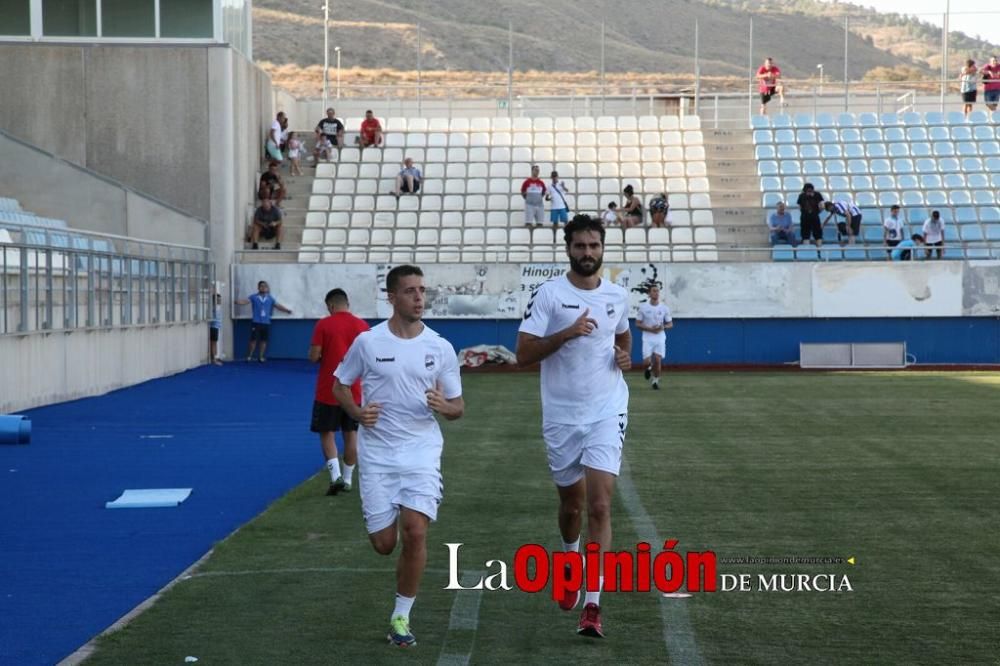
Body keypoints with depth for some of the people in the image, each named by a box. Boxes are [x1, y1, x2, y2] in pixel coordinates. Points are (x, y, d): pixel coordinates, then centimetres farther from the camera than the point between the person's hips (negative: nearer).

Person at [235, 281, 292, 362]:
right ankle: (249, 356, 6)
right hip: (256, 322, -3)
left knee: (264, 340, 5)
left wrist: (286, 310, 4)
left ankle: (261, 357, 15)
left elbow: (278, 306, 13)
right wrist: (238, 302, -30)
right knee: (253, 340, -4)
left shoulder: (270, 298, 10)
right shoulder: (253, 297, 2)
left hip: (266, 323, 3)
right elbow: (245, 301, -10)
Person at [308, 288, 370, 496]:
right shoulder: (362, 325, 1)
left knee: (327, 434, 5)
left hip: (328, 391, -3)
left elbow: (314, 357, -11)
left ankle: (336, 476, -10)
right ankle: (348, 479, 15)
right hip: (354, 392, 3)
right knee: (351, 435, 11)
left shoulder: (323, 325, -9)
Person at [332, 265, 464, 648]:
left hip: (422, 451, 0)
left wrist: (443, 406, -18)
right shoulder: (368, 342, -3)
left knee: (415, 532, -16)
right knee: (384, 543, 2)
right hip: (377, 453, 0)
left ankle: (401, 617, 0)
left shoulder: (440, 347, 0)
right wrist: (357, 413, -10)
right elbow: (340, 385, 10)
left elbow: (457, 408, 6)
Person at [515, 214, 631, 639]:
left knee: (599, 507, -12)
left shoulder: (617, 296, 6)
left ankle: (592, 606, -13)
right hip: (561, 416, -1)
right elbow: (523, 354, -10)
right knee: (571, 504, 14)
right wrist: (567, 333, -22)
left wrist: (625, 356, 5)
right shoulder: (548, 294, -5)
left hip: (606, 413, 1)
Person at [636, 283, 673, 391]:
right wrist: (649, 329, -15)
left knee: (657, 360, -8)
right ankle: (649, 369, 28)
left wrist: (663, 327, -14)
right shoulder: (643, 307, -3)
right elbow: (638, 323, 0)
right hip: (648, 338, -1)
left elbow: (670, 324, 8)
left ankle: (655, 380, 13)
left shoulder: (664, 308, 1)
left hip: (660, 338, 1)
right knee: (646, 362, -9)